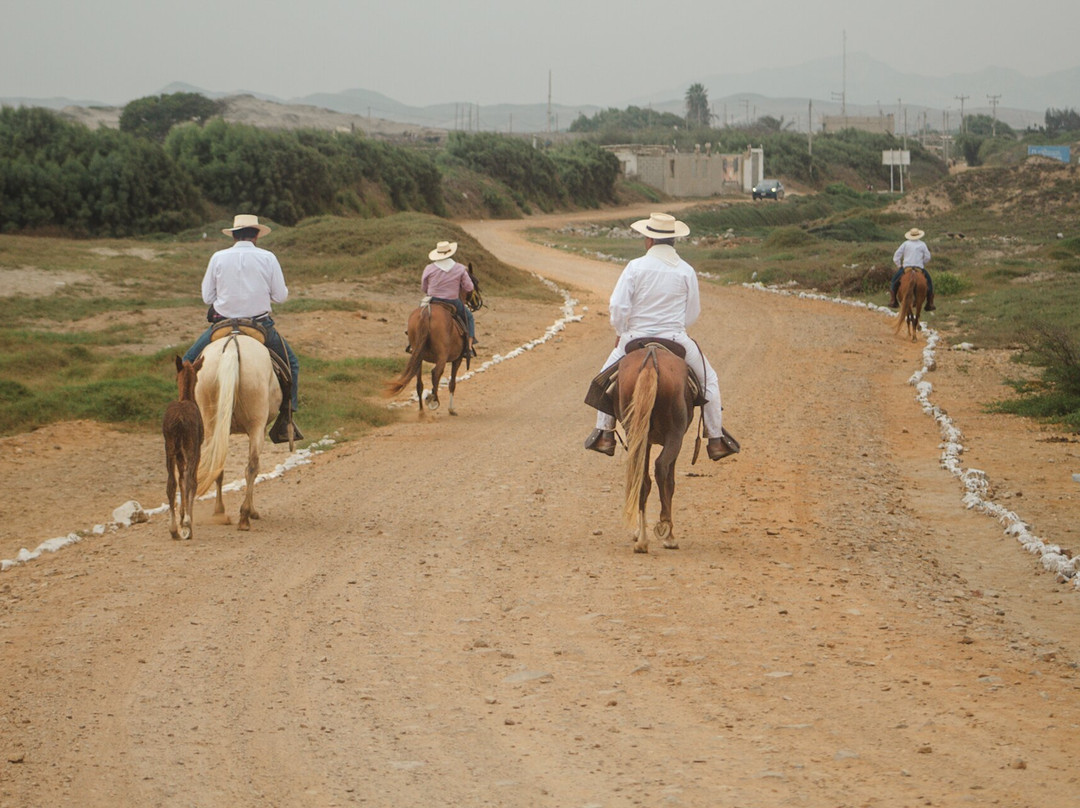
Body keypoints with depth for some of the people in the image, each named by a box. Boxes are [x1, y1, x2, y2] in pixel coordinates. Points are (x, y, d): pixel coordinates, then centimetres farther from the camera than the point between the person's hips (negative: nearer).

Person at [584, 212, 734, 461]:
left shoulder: (635, 267, -7)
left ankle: (604, 432, 21)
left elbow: (618, 307, -8)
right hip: (676, 341, 0)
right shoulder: (686, 272, -3)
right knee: (709, 380, 19)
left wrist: (621, 333, 10)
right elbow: (692, 315, 4)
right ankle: (715, 439, 16)